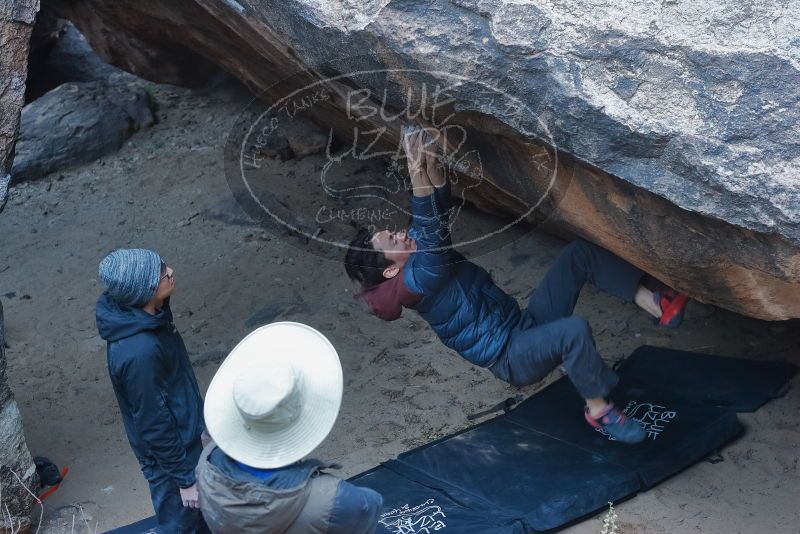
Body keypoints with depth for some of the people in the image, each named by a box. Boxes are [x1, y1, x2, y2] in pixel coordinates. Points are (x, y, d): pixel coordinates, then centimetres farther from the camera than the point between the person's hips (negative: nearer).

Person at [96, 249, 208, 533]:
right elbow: (153, 425, -26)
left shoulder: (145, 315, -9)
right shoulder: (138, 352, -36)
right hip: (168, 451, -8)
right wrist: (185, 478, -16)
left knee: (203, 509, 29)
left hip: (185, 432, 8)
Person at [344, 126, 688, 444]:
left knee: (578, 253, -1)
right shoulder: (415, 280, -20)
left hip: (525, 322, 9)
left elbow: (439, 207, 1)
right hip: (511, 359, -9)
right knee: (574, 330, -38)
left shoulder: (420, 249, 6)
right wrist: (417, 171, -44)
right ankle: (598, 409, -17)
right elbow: (430, 233, -35)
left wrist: (430, 162, -18)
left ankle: (657, 306, -5)